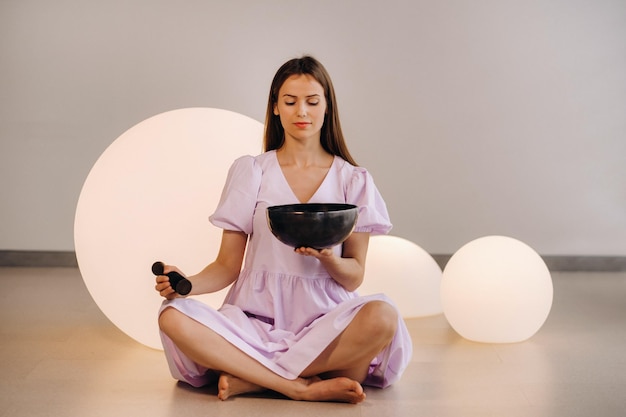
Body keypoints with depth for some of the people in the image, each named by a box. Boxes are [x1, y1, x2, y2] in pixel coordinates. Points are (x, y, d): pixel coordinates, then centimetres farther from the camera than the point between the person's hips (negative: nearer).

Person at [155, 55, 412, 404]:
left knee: (382, 316, -33)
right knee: (174, 317, -27)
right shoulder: (250, 172, 7)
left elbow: (354, 277, 5)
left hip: (323, 320, 0)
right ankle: (303, 387, -26)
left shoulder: (353, 180, 7)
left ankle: (249, 379, -22)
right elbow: (228, 266, 4)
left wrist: (327, 258, -17)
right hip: (256, 319, 0)